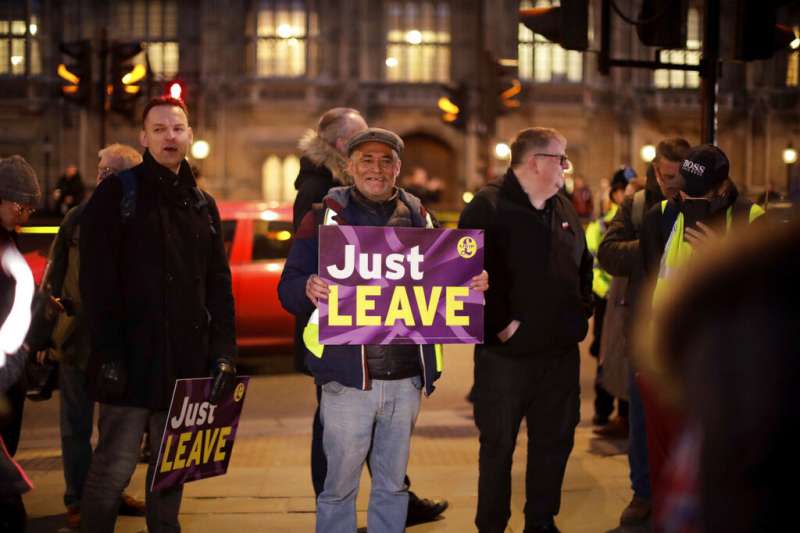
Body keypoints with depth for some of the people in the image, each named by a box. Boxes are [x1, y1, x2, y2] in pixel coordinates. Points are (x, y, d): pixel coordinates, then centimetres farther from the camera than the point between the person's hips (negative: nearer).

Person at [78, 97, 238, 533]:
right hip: (130, 360, -5)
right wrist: (108, 354, -17)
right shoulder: (117, 194, -2)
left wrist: (223, 352, 2)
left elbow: (219, 287, 13)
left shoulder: (203, 206, 15)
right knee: (114, 468, -4)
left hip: (186, 363, 5)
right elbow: (97, 283, -9)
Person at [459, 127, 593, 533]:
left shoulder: (565, 210, 14)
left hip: (561, 351, 7)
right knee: (498, 445, 4)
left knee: (555, 441, 13)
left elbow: (584, 267, 25)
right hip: (507, 352, -7)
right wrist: (500, 324, -18)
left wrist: (582, 311, 12)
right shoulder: (488, 207, -11)